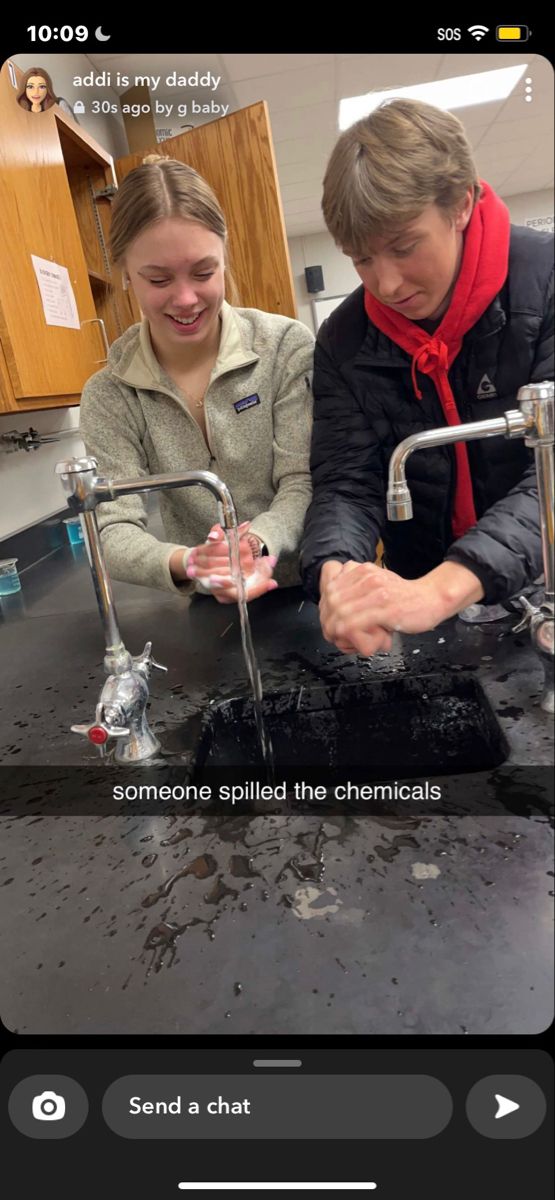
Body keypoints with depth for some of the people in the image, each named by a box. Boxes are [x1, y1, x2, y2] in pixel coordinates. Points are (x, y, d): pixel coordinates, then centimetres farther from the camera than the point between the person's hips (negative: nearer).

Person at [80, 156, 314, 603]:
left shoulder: (288, 346, -5)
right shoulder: (108, 397, -3)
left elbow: (301, 483, -8)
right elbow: (115, 531, -10)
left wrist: (259, 543, -29)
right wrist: (187, 562, -31)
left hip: (314, 593, 0)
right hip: (208, 617, 0)